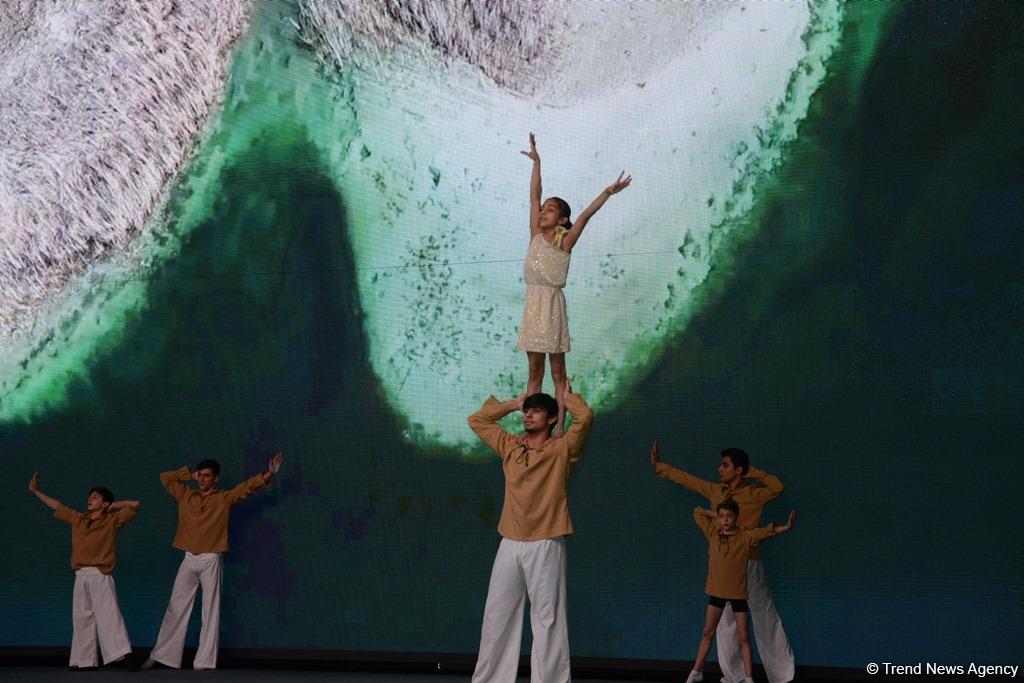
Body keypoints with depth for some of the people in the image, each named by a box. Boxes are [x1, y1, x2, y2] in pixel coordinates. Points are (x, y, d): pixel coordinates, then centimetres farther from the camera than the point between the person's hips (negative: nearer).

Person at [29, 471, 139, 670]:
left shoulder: (113, 520, 2)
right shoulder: (77, 519, 16)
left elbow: (135, 505, -3)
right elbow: (56, 505, 25)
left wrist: (114, 505, 5)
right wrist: (35, 491, 27)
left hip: (101, 576, -5)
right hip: (81, 577, 5)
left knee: (108, 615, -15)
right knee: (81, 619, 5)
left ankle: (122, 654, -22)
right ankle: (85, 660, 10)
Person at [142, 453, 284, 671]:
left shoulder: (224, 499, 2)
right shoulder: (185, 496, 11)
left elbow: (249, 486, -6)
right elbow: (165, 478, 18)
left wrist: (269, 474, -19)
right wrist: (189, 475, 12)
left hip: (211, 561, -3)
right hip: (189, 560, 3)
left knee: (210, 611, -2)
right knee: (176, 609, 7)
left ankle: (204, 663, -3)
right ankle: (160, 656, 12)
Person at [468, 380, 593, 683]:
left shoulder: (561, 450, 0)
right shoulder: (510, 447, 14)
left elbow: (585, 417, -15)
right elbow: (476, 420, 25)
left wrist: (567, 396, 5)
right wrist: (513, 404, 22)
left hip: (545, 546, -5)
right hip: (510, 544, 5)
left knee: (547, 617, -5)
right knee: (497, 615, 5)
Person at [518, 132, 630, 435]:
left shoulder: (565, 241, -1)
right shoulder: (536, 235, 9)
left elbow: (585, 215, -13)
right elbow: (534, 196, 8)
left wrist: (607, 193, -24)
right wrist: (536, 162, 6)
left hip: (552, 304, -4)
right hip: (532, 304, 4)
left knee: (557, 370, 0)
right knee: (534, 370, 7)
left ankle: (558, 429, 0)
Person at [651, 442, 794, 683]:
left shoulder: (754, 494, -6)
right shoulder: (715, 491, 9)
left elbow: (778, 487, -22)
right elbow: (686, 479, 20)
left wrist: (752, 472, -11)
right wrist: (660, 467, 26)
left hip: (749, 564, -5)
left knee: (765, 618, 0)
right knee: (725, 622, 5)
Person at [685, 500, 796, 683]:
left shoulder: (745, 537, -11)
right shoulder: (712, 533, -2)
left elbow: (768, 531, -20)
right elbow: (697, 512, 10)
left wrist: (786, 527, -36)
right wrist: (715, 516, 2)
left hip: (738, 593, -3)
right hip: (717, 591, 3)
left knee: (743, 637, 1)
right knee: (707, 632, 13)